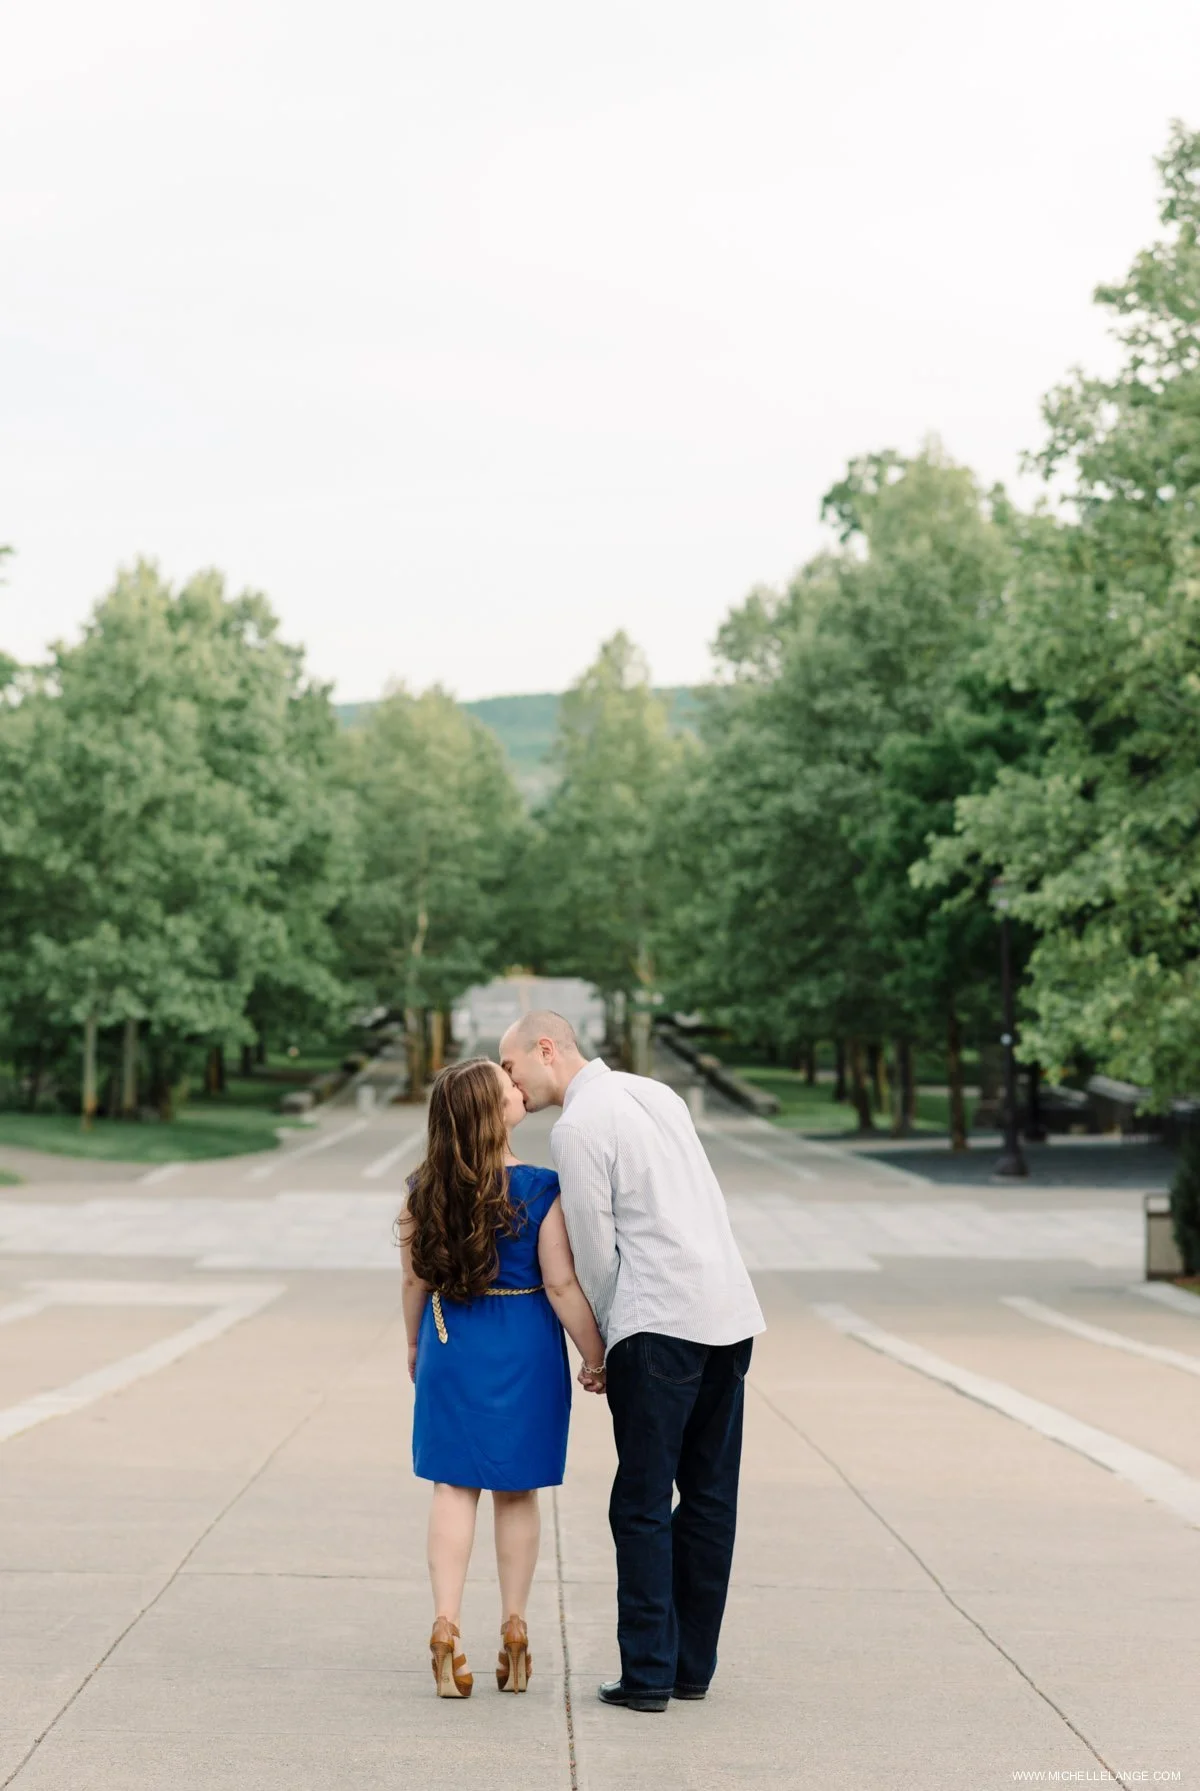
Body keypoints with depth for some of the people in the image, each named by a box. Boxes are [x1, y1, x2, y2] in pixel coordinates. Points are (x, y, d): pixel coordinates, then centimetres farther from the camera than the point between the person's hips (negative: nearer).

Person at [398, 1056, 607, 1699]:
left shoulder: (425, 1190, -4)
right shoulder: (541, 1191, -15)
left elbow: (416, 1279, 5)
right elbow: (562, 1287, -13)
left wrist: (415, 1345, 21)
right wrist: (595, 1359, -2)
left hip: (450, 1347, 2)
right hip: (524, 1351, -2)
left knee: (453, 1487, 8)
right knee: (516, 1492, 11)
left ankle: (446, 1626, -1)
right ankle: (514, 1629, 19)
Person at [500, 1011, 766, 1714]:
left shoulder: (578, 1127, -7)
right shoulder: (657, 1093, 16)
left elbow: (595, 1253, -6)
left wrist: (602, 1344, 10)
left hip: (660, 1326, -8)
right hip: (731, 1313, 8)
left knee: (644, 1504, -1)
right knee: (710, 1497, 11)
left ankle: (648, 1674, -1)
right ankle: (693, 1665, 17)